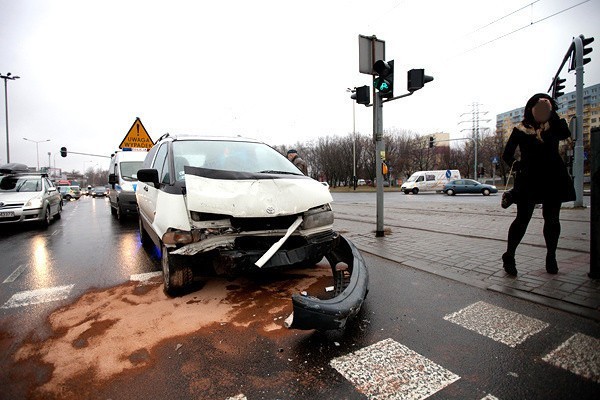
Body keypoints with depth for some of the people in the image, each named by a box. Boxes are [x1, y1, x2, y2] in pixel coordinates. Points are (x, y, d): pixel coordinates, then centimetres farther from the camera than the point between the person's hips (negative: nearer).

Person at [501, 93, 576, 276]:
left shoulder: (554, 126, 8)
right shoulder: (521, 129, 1)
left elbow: (565, 134, -16)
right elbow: (507, 154, 0)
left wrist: (553, 116, -18)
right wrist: (515, 164, -13)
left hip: (553, 178, 3)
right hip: (529, 179, -3)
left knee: (552, 219, 9)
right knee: (523, 219, -6)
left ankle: (551, 257, 25)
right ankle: (509, 257, 3)